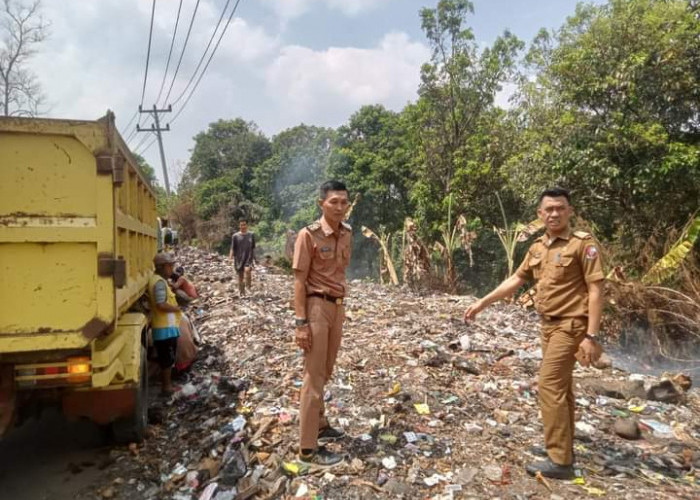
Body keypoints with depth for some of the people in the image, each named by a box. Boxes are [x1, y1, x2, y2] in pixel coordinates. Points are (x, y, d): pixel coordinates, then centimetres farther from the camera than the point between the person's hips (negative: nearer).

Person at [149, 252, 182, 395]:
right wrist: (176, 308, -13)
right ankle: (167, 387, 10)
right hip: (166, 327, -10)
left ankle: (167, 384, 28)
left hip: (166, 326, 10)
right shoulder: (160, 282, -18)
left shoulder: (160, 280, 14)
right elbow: (161, 305, -26)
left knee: (167, 358, 18)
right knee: (168, 359, 0)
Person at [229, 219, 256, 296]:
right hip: (239, 259, 0)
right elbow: (232, 248, -2)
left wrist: (254, 258, 13)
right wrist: (231, 256, -17)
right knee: (240, 276, 5)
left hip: (249, 258, 0)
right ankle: (242, 293, 18)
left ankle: (248, 287, -8)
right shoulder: (235, 236, 1)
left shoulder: (251, 235, 7)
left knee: (247, 270, -27)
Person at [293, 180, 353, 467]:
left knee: (325, 373, 20)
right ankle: (308, 448, 10)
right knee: (314, 377, -1)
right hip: (317, 307, -7)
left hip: (337, 306, 7)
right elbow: (299, 280, -14)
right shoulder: (309, 235, -13)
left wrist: (341, 306, 17)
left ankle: (320, 425, 37)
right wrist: (302, 322, -18)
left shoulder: (347, 234, 8)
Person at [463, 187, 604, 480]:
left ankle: (559, 461, 0)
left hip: (570, 325, -8)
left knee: (550, 385, -10)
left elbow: (596, 290, -15)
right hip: (549, 324, 8)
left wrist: (591, 336, -20)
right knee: (561, 386, 15)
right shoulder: (538, 248, 9)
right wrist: (482, 303, 12)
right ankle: (564, 451, 28)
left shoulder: (583, 244, -12)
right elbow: (516, 280, 15)